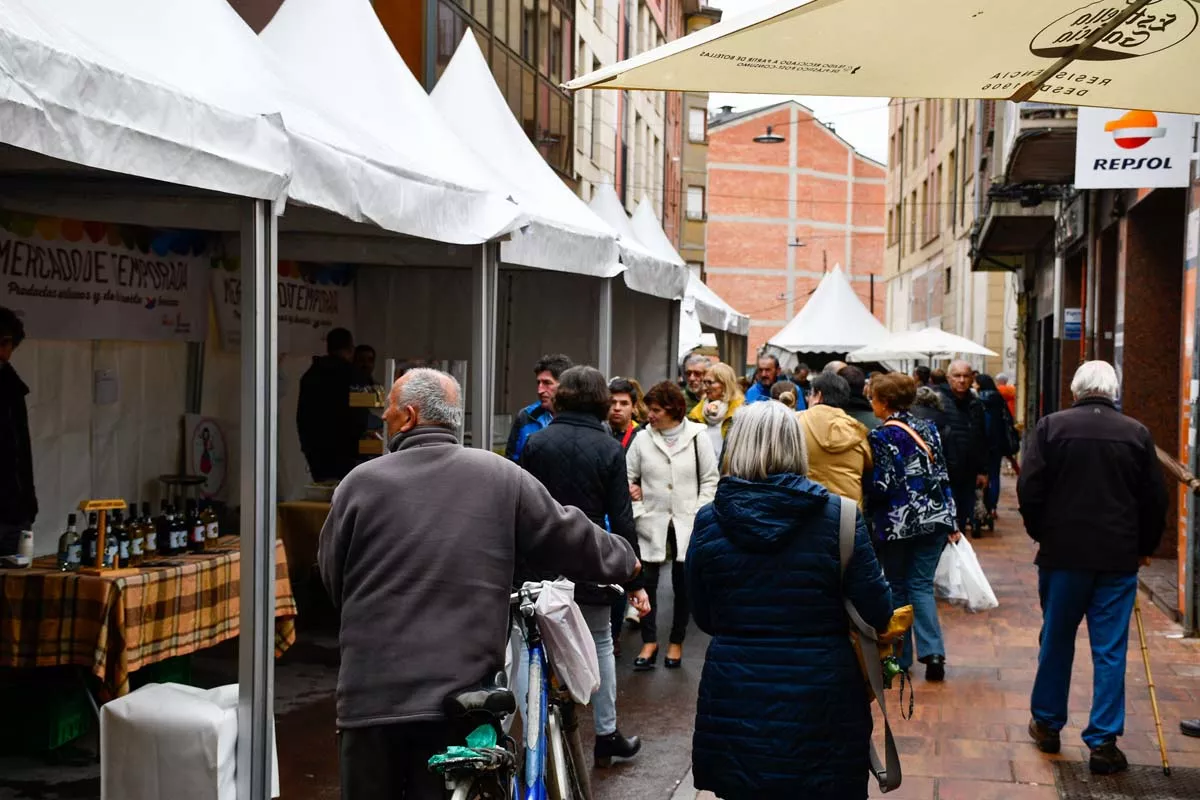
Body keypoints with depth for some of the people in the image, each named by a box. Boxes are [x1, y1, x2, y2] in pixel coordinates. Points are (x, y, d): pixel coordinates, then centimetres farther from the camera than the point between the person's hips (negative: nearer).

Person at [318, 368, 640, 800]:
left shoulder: (360, 482, 0)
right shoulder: (502, 478, 3)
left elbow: (331, 577, 10)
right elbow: (569, 538, 10)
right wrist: (623, 559, 31)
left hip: (373, 692, -1)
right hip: (463, 692, 1)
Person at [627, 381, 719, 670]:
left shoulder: (697, 437, -2)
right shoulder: (643, 439, 1)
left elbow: (710, 480, 2)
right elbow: (628, 477, 6)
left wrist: (699, 514, -6)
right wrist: (637, 510, -4)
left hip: (686, 524, -1)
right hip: (652, 522, 1)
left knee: (683, 586, 7)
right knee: (647, 583, 2)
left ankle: (676, 642, 23)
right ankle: (649, 641, 16)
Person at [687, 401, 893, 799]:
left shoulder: (708, 521, -5)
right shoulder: (836, 515, -10)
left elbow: (704, 618, 5)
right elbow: (880, 613, -9)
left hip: (736, 700, 2)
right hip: (819, 700, -1)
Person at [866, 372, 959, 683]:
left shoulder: (880, 437, -11)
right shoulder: (927, 429, 7)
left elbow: (880, 486, -14)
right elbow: (942, 476, 7)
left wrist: (866, 511, 4)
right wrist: (951, 521, 10)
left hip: (897, 523, -4)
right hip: (934, 518, 5)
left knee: (897, 587, 10)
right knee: (922, 586, 8)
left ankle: (900, 656, 15)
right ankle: (933, 651, -6)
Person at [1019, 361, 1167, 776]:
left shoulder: (1051, 426, -5)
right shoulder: (1137, 433, -1)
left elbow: (1029, 489, -6)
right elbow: (1155, 498, 4)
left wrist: (1041, 533, 10)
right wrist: (1144, 547, 17)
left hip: (1063, 553, 0)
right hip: (1119, 557, 0)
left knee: (1056, 642, 14)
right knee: (1110, 651, 5)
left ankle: (1047, 724, 26)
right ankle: (1104, 741, 6)